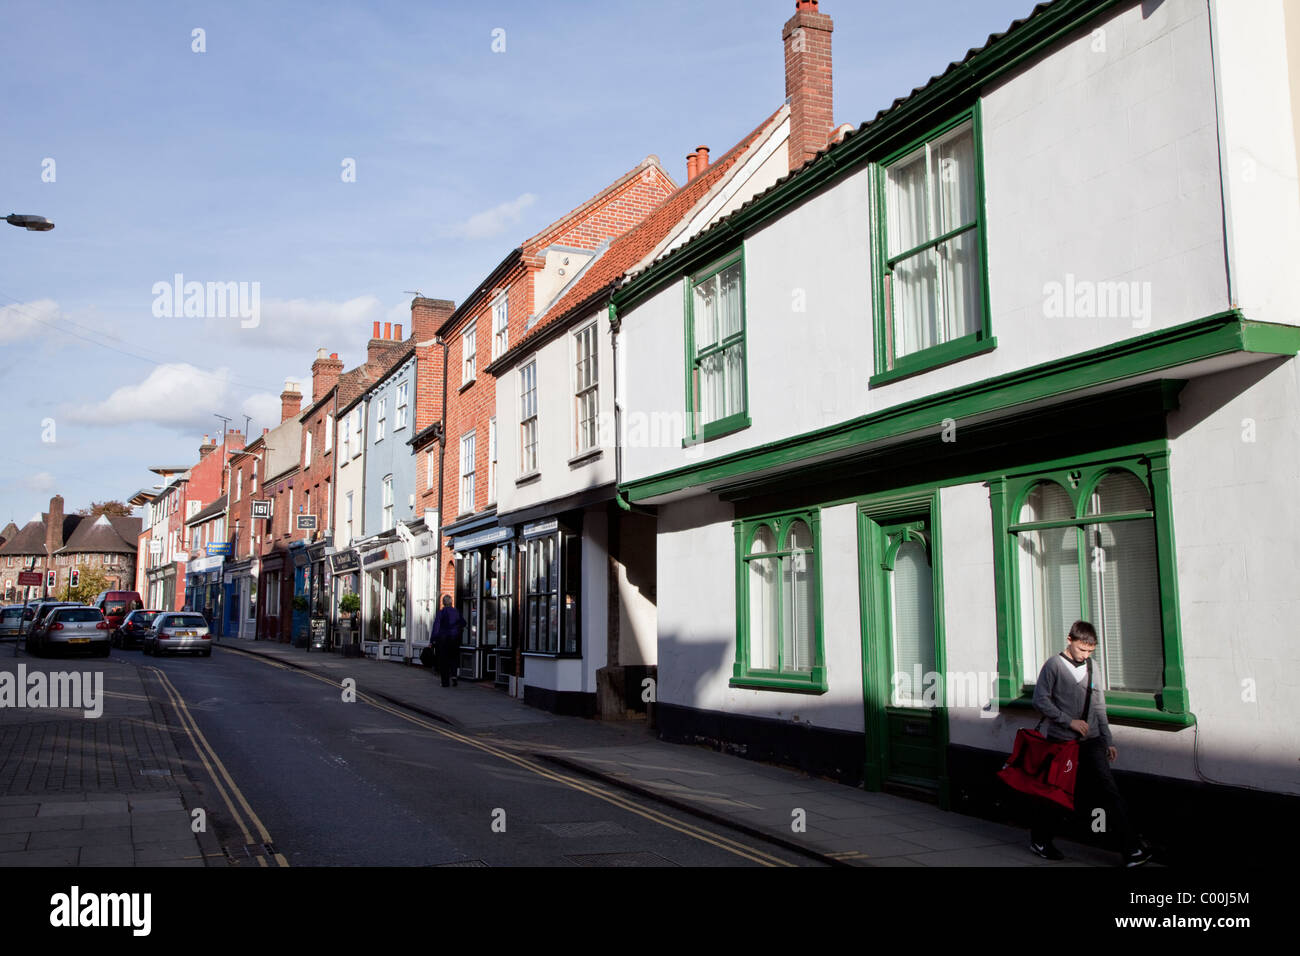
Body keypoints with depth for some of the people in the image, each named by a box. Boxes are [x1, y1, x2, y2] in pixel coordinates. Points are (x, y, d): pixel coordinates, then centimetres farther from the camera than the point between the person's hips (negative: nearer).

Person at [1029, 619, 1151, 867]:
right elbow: (1040, 699, -9)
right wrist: (1069, 721, -15)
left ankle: (1132, 848, -12)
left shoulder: (1090, 668, 10)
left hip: (1091, 742, 4)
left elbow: (1099, 706, 16)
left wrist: (1107, 741, 14)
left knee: (1108, 789, -9)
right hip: (1060, 742, -4)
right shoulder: (1054, 665, -6)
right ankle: (1040, 840, 27)